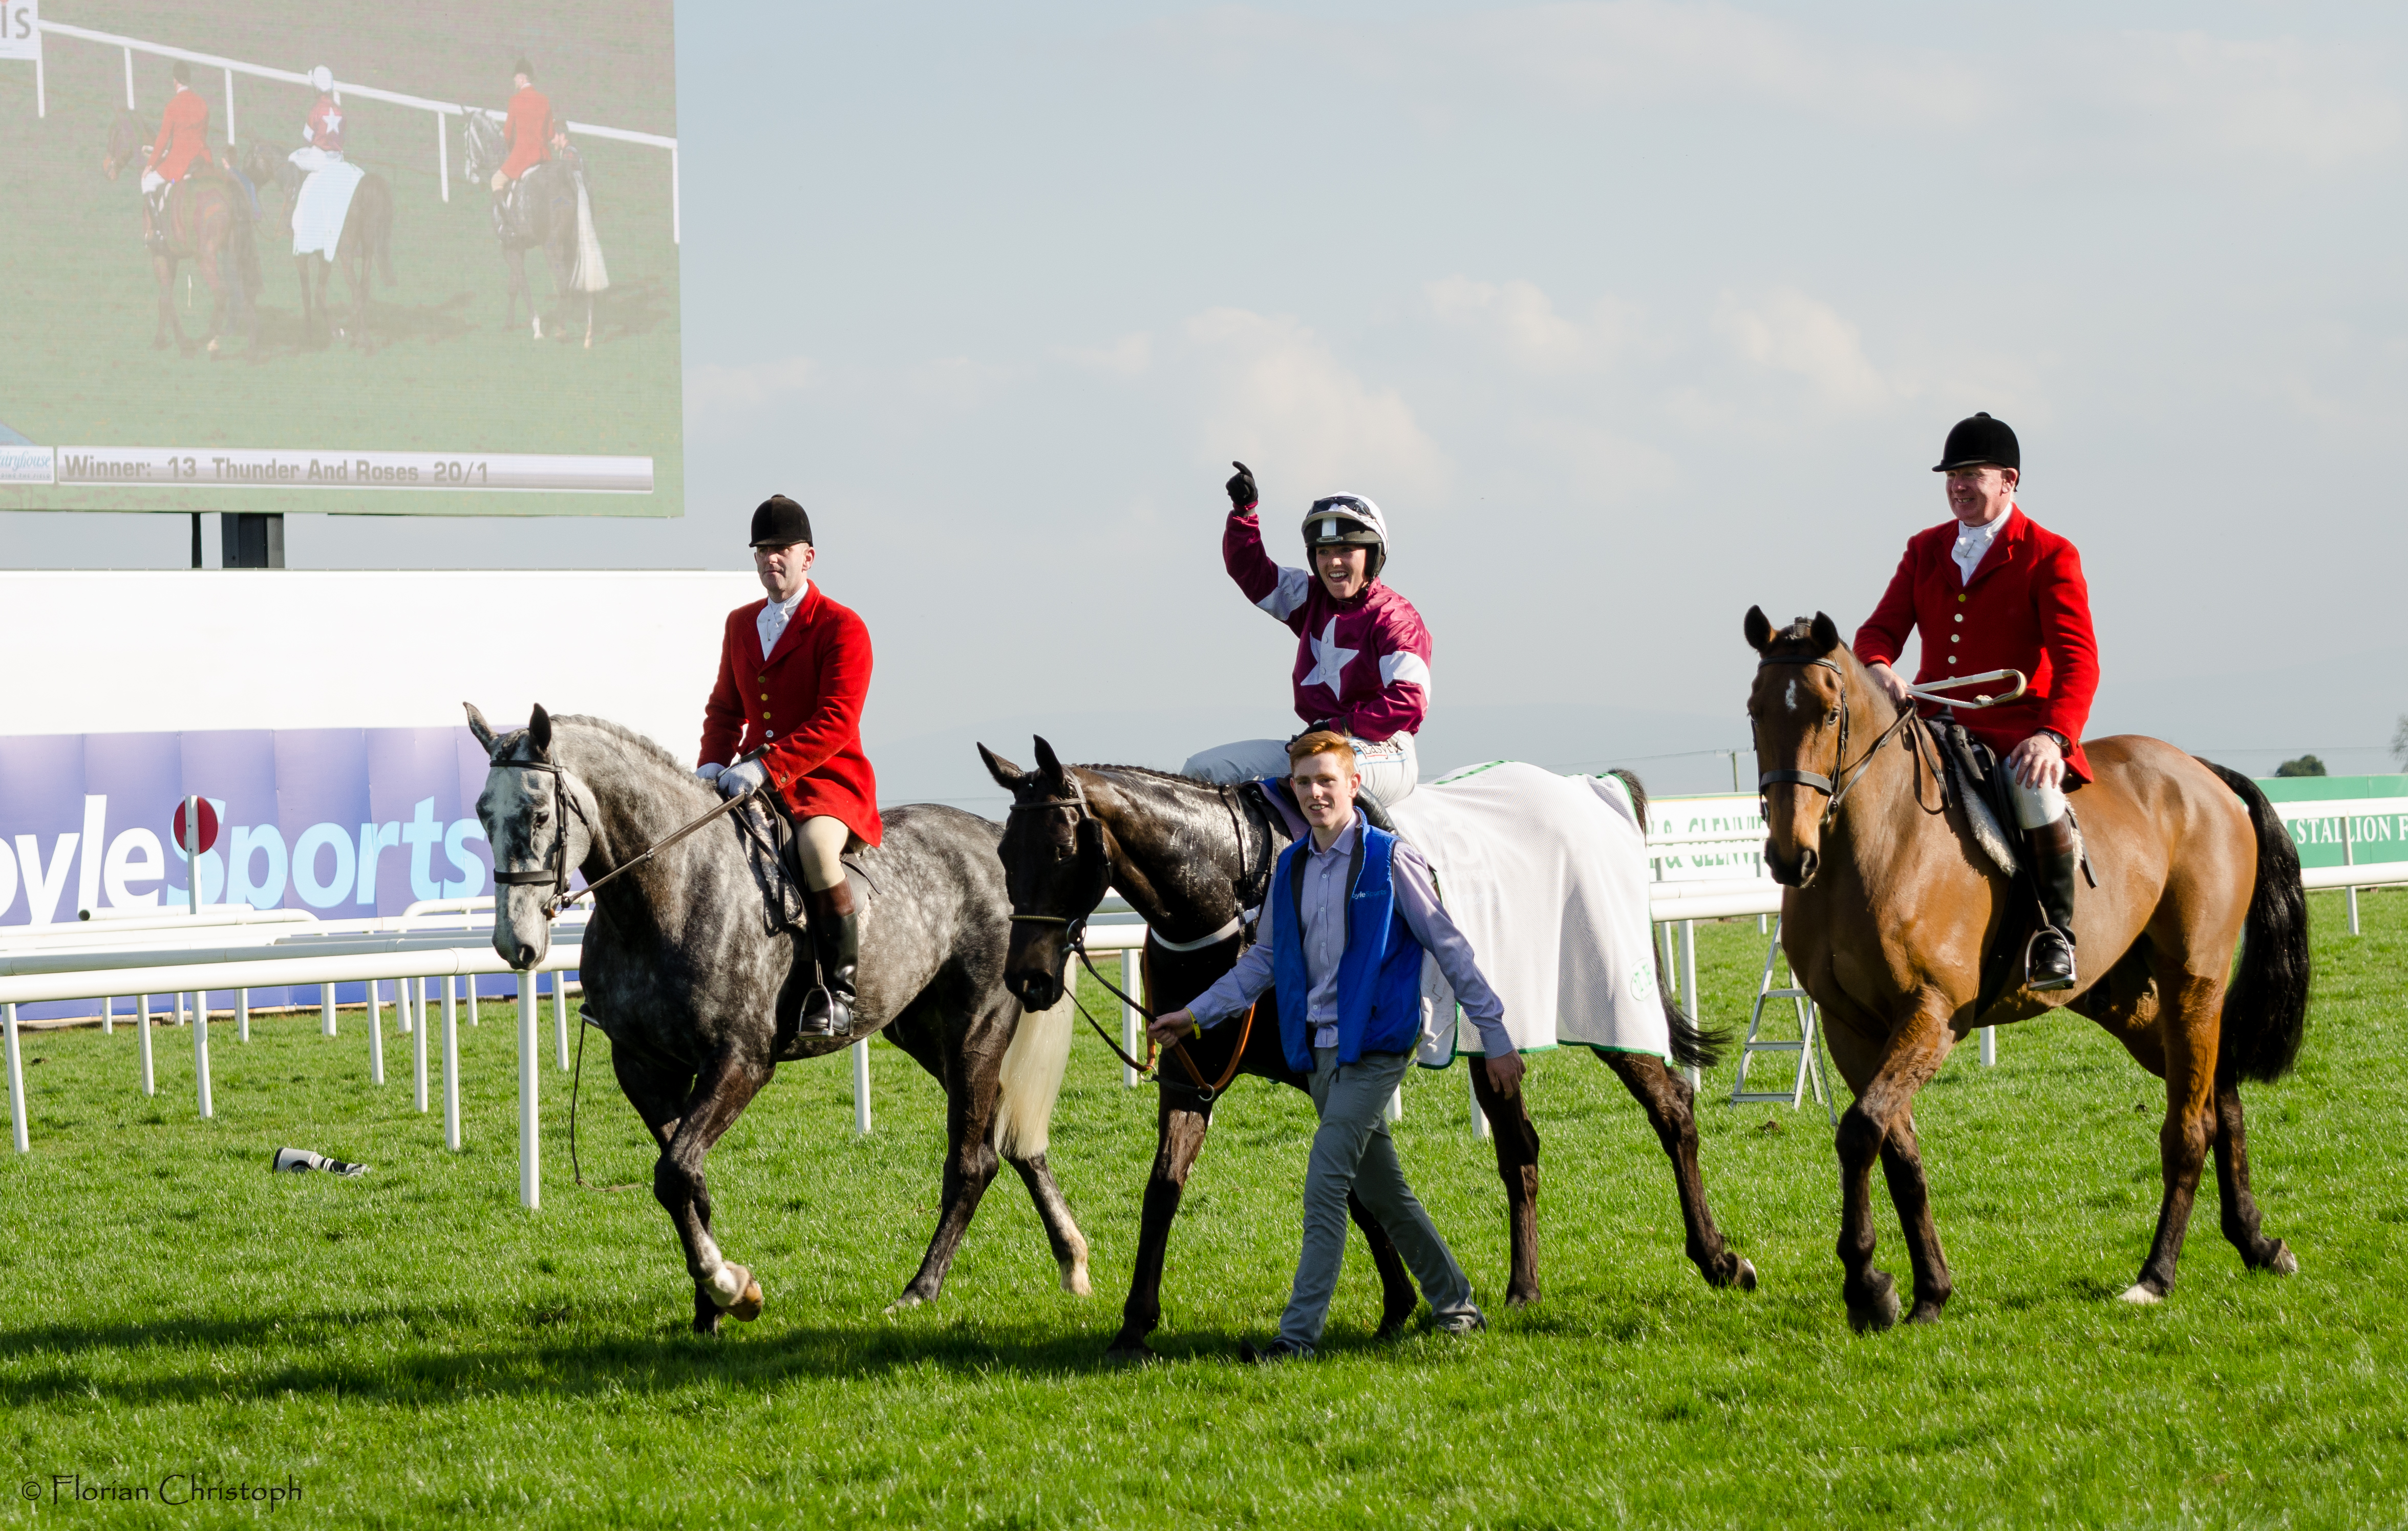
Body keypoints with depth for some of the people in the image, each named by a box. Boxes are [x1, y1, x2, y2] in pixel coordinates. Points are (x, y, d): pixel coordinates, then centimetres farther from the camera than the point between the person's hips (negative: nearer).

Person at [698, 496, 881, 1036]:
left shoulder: (842, 628, -8)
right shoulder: (741, 624, 15)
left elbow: (836, 724, -17)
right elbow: (725, 707, 23)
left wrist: (767, 767, -27)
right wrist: (714, 762, 1)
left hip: (827, 778, -7)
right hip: (756, 780, 7)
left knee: (815, 842, -37)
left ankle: (838, 991, -28)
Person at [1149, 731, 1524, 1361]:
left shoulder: (1391, 860, -8)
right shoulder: (1291, 868, 9)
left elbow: (1450, 948, -5)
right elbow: (1265, 959, 20)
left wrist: (1495, 1037, -4)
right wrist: (1197, 1014, 15)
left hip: (1374, 1047, -7)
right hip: (1320, 1050, 7)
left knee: (1326, 1182, -15)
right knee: (1381, 1190, 14)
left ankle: (1300, 1332, -16)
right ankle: (1454, 1302, 29)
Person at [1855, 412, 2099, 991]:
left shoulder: (2050, 556, -3)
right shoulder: (1925, 550, 14)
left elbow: (2077, 659, -12)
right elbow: (1882, 628, 8)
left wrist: (2054, 735, -31)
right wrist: (1877, 668, -19)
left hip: (2016, 726, -5)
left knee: (2039, 793, -36)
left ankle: (2056, 935, -21)